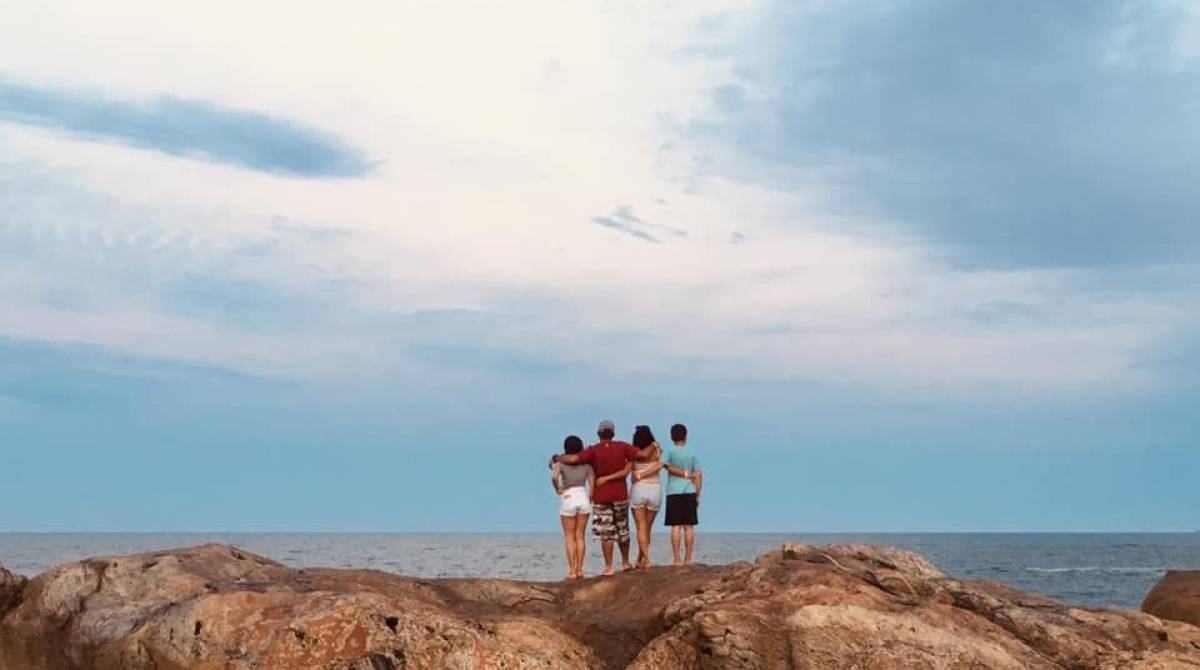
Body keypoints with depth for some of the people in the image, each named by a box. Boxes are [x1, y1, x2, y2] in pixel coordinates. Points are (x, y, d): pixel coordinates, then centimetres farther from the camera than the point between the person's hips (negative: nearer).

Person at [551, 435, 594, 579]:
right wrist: (590, 499, 8)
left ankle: (572, 571, 0)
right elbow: (593, 482, -2)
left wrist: (558, 490, -8)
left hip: (568, 499, -3)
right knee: (580, 536, 9)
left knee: (569, 537, 4)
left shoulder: (562, 463, -7)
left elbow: (554, 477, -24)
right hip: (583, 498, 3)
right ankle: (579, 569, 7)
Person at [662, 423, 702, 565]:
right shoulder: (692, 453, 7)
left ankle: (677, 559, -3)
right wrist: (697, 495, 8)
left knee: (676, 527, -1)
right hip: (690, 493, 2)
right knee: (689, 527, 5)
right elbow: (698, 475, 4)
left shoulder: (670, 451, 1)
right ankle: (688, 559, 5)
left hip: (673, 493, -2)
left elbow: (666, 465, -17)